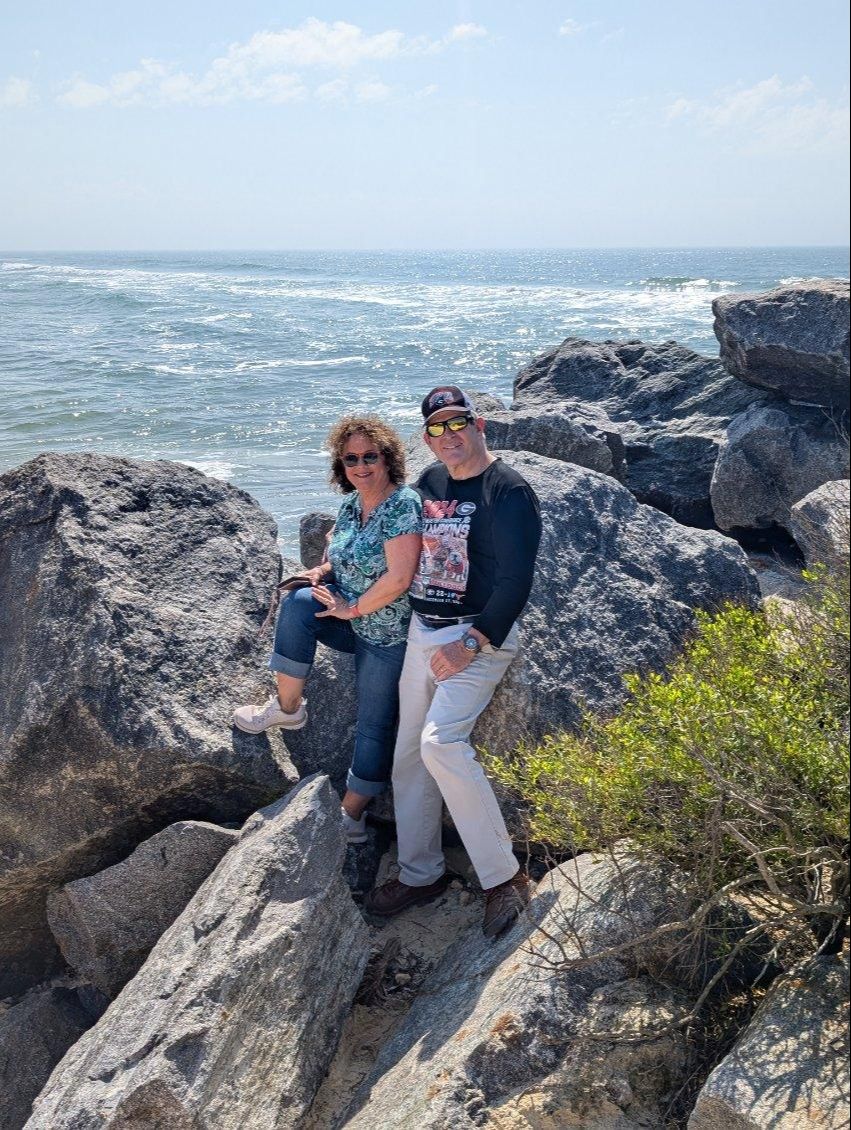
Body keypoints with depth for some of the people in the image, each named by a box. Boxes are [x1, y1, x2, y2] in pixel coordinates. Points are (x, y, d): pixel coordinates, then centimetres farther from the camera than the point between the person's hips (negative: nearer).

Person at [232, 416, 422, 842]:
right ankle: (287, 707, -6)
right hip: (353, 618, 7)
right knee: (298, 603, -18)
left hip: (388, 632, -7)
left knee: (375, 724, 1)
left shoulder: (403, 505, -21)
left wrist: (352, 609, -17)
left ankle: (352, 813, 13)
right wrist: (324, 572, 1)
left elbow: (399, 578, -29)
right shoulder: (352, 503, 4)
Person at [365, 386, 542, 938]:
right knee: (409, 751, 10)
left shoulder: (509, 492, -12)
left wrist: (471, 644, -23)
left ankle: (503, 877, -13)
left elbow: (516, 580, -18)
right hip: (422, 631, 8)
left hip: (480, 635, -8)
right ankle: (420, 873, 25)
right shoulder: (430, 480, 11)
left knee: (441, 739, -24)